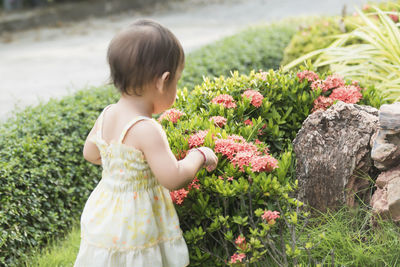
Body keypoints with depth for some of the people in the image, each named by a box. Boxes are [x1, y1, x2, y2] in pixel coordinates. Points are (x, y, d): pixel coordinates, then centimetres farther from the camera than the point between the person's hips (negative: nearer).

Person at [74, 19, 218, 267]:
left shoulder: (107, 115, -2)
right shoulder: (146, 130, -26)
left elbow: (90, 153, 15)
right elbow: (174, 179, -27)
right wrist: (199, 155, -10)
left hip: (103, 216, 8)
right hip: (133, 229, -8)